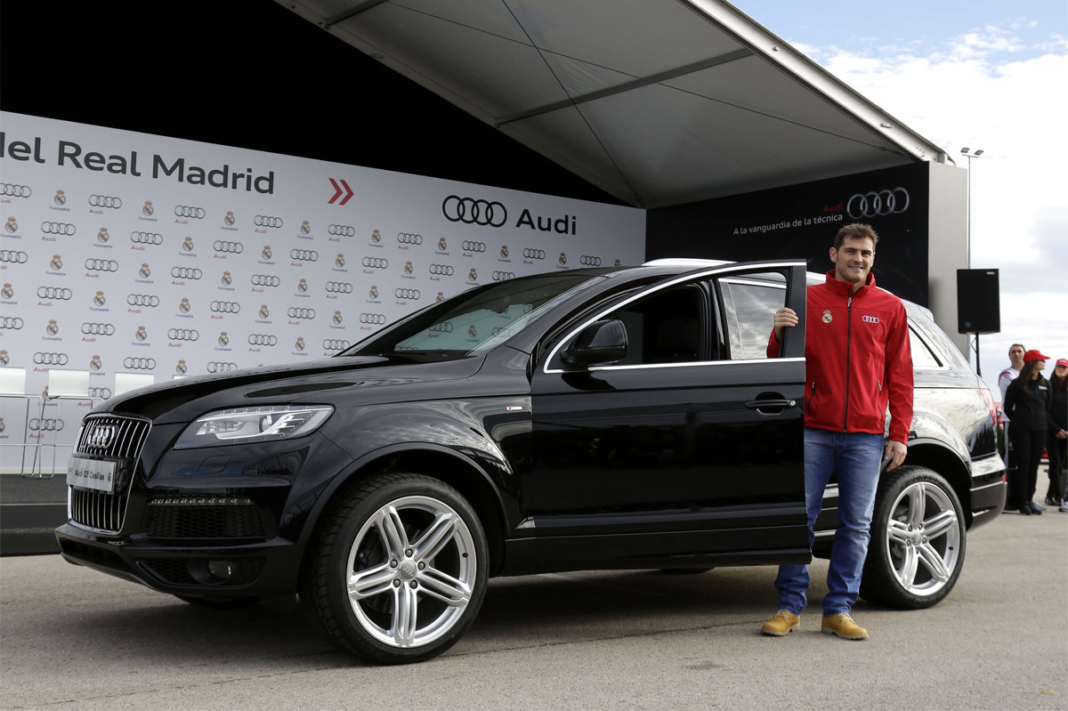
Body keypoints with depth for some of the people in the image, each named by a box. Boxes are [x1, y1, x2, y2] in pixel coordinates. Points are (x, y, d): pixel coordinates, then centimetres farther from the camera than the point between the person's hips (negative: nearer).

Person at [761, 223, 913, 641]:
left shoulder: (890, 308, 10)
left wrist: (899, 434, 3)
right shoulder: (808, 299, 7)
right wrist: (779, 334, -13)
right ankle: (790, 606, 10)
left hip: (866, 436, 1)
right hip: (813, 430, -1)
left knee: (856, 525, 4)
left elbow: (900, 375, 9)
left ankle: (839, 610, 13)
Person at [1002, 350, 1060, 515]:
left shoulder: (1045, 384, 12)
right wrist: (1018, 421, 7)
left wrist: (1054, 427, 16)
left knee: (1034, 466, 5)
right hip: (1021, 430, -4)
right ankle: (1023, 503, -2)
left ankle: (1030, 500, 12)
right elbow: (1008, 407, 5)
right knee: (1023, 465, -5)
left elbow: (1047, 408, 19)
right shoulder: (1017, 384, -1)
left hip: (1040, 429, 4)